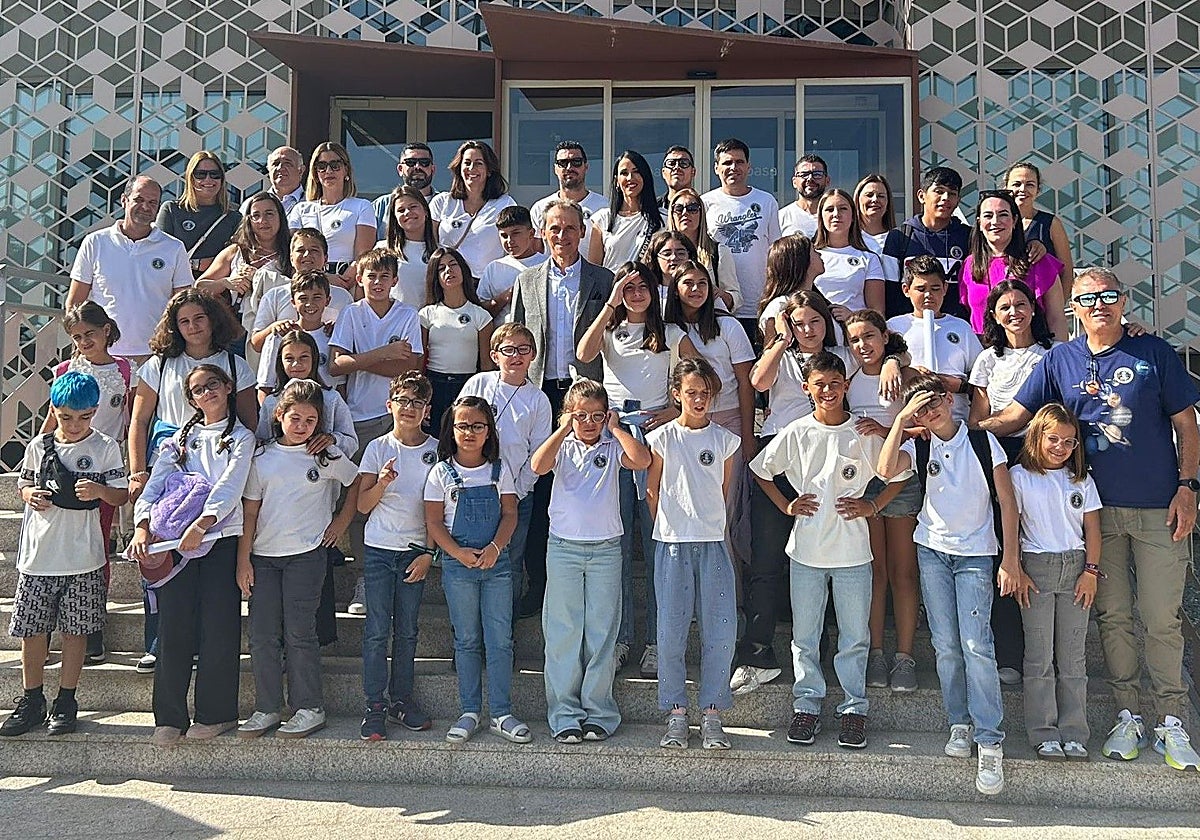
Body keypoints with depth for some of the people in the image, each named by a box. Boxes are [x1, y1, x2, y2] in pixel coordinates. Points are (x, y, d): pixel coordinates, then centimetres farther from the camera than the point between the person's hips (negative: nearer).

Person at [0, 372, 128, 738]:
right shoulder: (38, 446, 5)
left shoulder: (106, 447, -3)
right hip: (37, 554, 3)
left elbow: (121, 495, -1)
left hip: (82, 558, -2)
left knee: (75, 630, 6)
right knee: (31, 629, 8)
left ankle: (66, 701, 19)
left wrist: (99, 490, -22)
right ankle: (31, 701, 24)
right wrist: (30, 496, -6)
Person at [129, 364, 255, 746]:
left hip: (220, 539, -3)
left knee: (219, 627, -3)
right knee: (173, 628, 0)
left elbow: (230, 486, -9)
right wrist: (142, 526, -10)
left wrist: (202, 524, -25)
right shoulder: (180, 440, 19)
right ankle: (170, 717, 8)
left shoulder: (241, 437, 8)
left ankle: (215, 713, 8)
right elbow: (153, 487, 9)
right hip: (175, 543, 3)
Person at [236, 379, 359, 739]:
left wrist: (341, 522, 7)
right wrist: (243, 559, 1)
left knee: (299, 633, -3)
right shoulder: (263, 458, 6)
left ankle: (309, 709, 8)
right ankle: (266, 709, 15)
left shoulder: (326, 456, 2)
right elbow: (250, 511, 6)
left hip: (306, 554, -3)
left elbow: (358, 483, 14)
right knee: (262, 635, 3)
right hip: (263, 556, 3)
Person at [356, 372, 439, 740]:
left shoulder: (436, 450, 2)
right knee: (377, 631, -1)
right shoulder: (378, 448, 1)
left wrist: (429, 553, -3)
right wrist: (383, 481, -19)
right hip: (379, 548, -1)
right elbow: (363, 505, -1)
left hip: (416, 550, 1)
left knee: (407, 630, 8)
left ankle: (401, 700, 20)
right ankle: (375, 707, 7)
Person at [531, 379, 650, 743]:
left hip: (606, 549, 0)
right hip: (564, 547, 0)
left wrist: (616, 428, -6)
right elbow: (538, 465, -17)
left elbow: (642, 460, -15)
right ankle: (565, 714, 13)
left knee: (602, 632, 6)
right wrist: (564, 429, -10)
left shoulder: (614, 446, 5)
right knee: (562, 631, 3)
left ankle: (599, 713, 16)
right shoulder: (562, 446, 4)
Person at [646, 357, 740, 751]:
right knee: (671, 631, 0)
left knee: (720, 631, -1)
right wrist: (672, 527, 9)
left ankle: (712, 713, 11)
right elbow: (652, 493, 7)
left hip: (713, 544, 2)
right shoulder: (662, 438, 2)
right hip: (672, 545, -1)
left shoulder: (724, 440, 7)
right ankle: (676, 714, 12)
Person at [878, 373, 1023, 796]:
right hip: (932, 551, 3)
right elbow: (887, 470, -19)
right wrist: (901, 419, -16)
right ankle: (960, 723, 20)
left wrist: (1011, 560, -7)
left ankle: (989, 742, -7)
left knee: (976, 643, -12)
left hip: (976, 554, -3)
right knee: (946, 645, 5)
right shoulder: (919, 447, 2)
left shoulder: (983, 442, -3)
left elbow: (1007, 502, -3)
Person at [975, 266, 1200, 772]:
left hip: (1158, 508, -1)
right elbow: (1014, 417, 4)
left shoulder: (1153, 352, 1)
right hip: (1098, 508, 2)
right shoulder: (1059, 360, 5)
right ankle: (1129, 716, 21)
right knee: (1112, 616, 8)